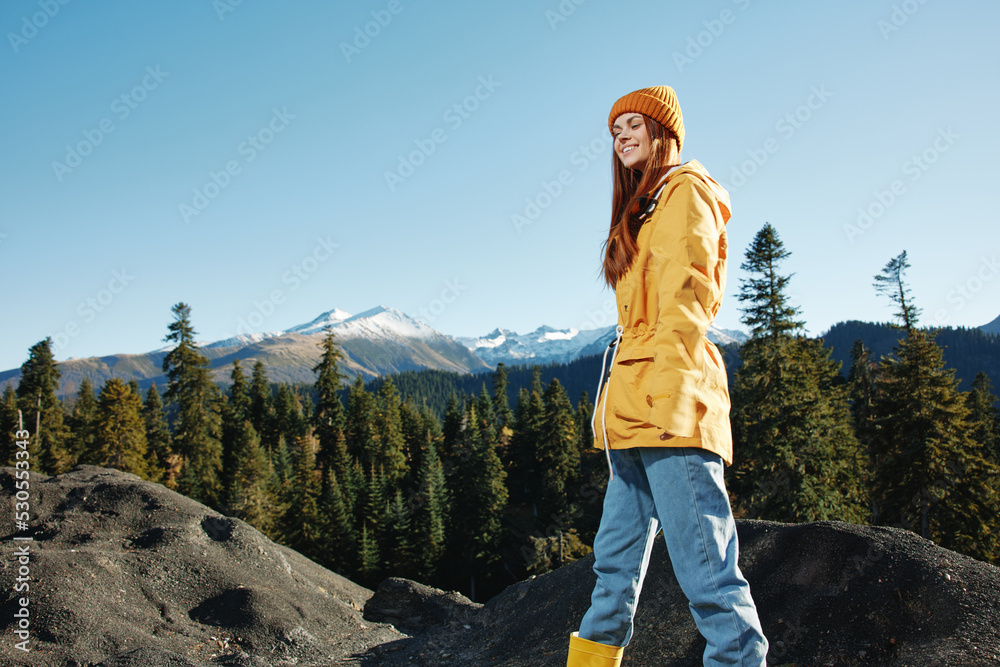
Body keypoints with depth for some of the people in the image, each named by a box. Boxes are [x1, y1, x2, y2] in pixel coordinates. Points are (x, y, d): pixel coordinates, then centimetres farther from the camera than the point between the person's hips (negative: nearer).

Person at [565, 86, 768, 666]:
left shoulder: (686, 189, 3)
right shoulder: (640, 210, 27)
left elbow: (687, 296, -11)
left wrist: (665, 388, -20)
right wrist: (617, 401, 15)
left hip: (671, 403, -9)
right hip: (633, 407, 9)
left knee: (705, 569, -10)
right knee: (616, 560, 11)